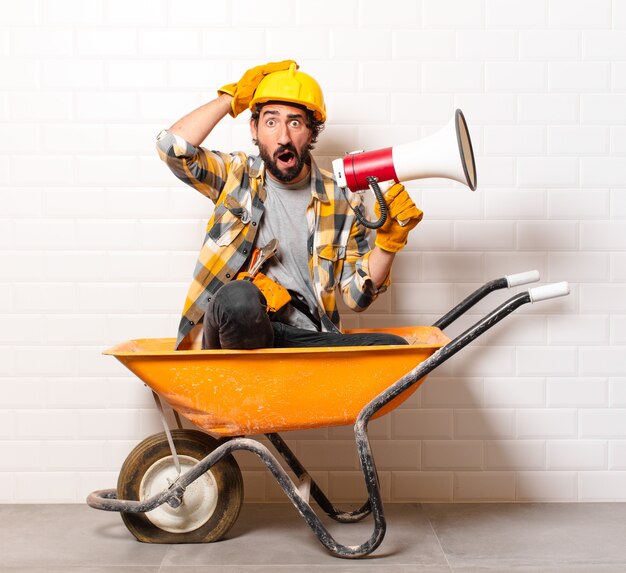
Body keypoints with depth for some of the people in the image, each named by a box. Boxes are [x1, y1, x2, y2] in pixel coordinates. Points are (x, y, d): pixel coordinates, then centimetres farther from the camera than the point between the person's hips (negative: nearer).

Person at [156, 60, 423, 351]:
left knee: (395, 348, -23)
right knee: (238, 296, -38)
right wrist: (233, 97, 0)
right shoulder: (237, 176, 10)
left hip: (307, 338, 3)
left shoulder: (341, 201, 10)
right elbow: (173, 145, -10)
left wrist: (388, 240, -6)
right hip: (237, 330, -2)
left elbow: (356, 297, 9)